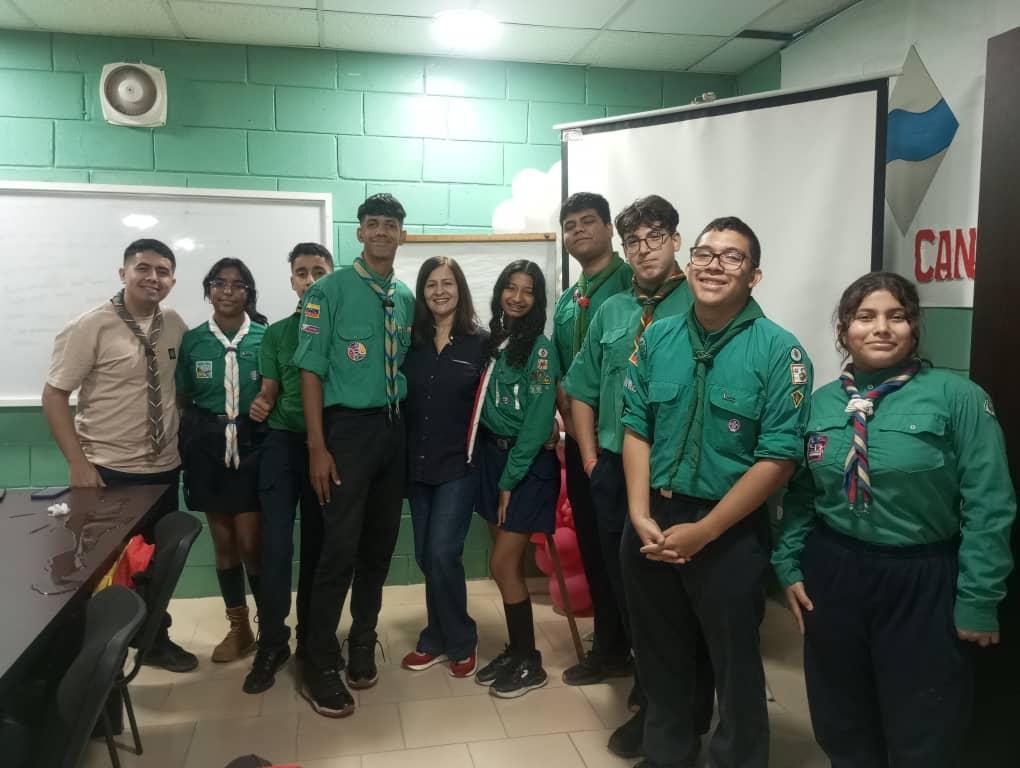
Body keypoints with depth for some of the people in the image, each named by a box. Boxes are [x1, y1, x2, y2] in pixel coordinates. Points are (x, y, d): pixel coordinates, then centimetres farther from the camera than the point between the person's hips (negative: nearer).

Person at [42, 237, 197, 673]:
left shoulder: (176, 327, 2)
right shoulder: (91, 327, -12)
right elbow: (54, 396, -11)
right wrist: (78, 463, -17)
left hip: (165, 469, 5)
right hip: (108, 472, -5)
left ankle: (155, 640, 35)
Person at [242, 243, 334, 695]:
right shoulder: (276, 334, 9)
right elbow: (269, 391, 9)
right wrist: (259, 406, -14)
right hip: (282, 442, 1)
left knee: (317, 544, 8)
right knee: (275, 543, -2)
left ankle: (311, 637, 22)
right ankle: (272, 642, 9)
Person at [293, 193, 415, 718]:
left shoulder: (406, 299, 10)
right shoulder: (329, 291, -6)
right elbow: (310, 371, -8)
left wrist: (411, 431, 7)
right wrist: (317, 446, -14)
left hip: (395, 427, 6)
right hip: (348, 426, -5)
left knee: (381, 542, 13)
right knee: (340, 546, -5)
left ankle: (362, 646, 31)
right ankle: (320, 668, 12)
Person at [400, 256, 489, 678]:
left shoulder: (481, 342, -3)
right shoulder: (411, 342, 6)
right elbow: (400, 399, 6)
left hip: (460, 464, -4)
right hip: (417, 463, 4)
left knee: (442, 553, -8)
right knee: (426, 557, 10)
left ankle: (460, 643, 12)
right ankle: (438, 639, 27)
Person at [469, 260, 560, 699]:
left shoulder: (539, 348, -12)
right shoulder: (494, 340, 9)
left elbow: (537, 421, -15)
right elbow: (487, 407, 10)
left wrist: (510, 480, -14)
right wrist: (495, 472, 3)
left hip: (528, 464, -6)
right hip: (492, 456, 7)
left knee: (503, 564, -5)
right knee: (507, 561, 11)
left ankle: (529, 663, 10)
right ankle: (515, 651, 25)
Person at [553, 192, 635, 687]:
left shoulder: (631, 282, -5)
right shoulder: (567, 301, 17)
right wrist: (569, 418, 3)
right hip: (579, 437, 7)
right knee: (592, 543, 12)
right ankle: (609, 648, 26)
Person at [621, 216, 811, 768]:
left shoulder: (779, 350, -11)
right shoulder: (657, 338, 2)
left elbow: (779, 459, -14)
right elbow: (636, 429, 3)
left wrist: (702, 532, -15)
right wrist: (641, 516, -8)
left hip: (730, 531, -4)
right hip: (651, 524, 4)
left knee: (735, 664, 13)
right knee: (659, 655, 20)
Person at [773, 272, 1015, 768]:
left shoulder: (957, 397, -11)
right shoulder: (821, 403, 2)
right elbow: (800, 495, 8)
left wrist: (978, 600, -12)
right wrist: (788, 565, 2)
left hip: (922, 583, -3)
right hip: (832, 575, 4)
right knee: (841, 726, 20)